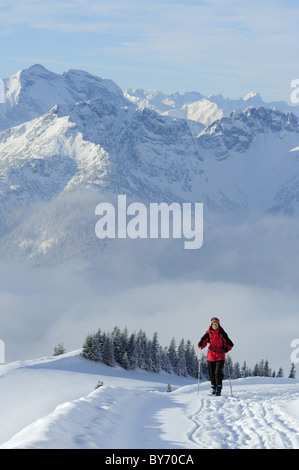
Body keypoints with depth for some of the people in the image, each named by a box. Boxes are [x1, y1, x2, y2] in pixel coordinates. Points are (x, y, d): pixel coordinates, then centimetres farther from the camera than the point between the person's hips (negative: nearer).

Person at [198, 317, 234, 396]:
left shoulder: (222, 334, 1)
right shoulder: (208, 333, 6)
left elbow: (230, 344, 4)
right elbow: (204, 341, -1)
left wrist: (227, 348, -16)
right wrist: (201, 345, -23)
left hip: (220, 356, -3)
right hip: (211, 356, 3)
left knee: (218, 373, -13)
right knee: (212, 374, 8)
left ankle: (218, 389, -8)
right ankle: (213, 388, 23)